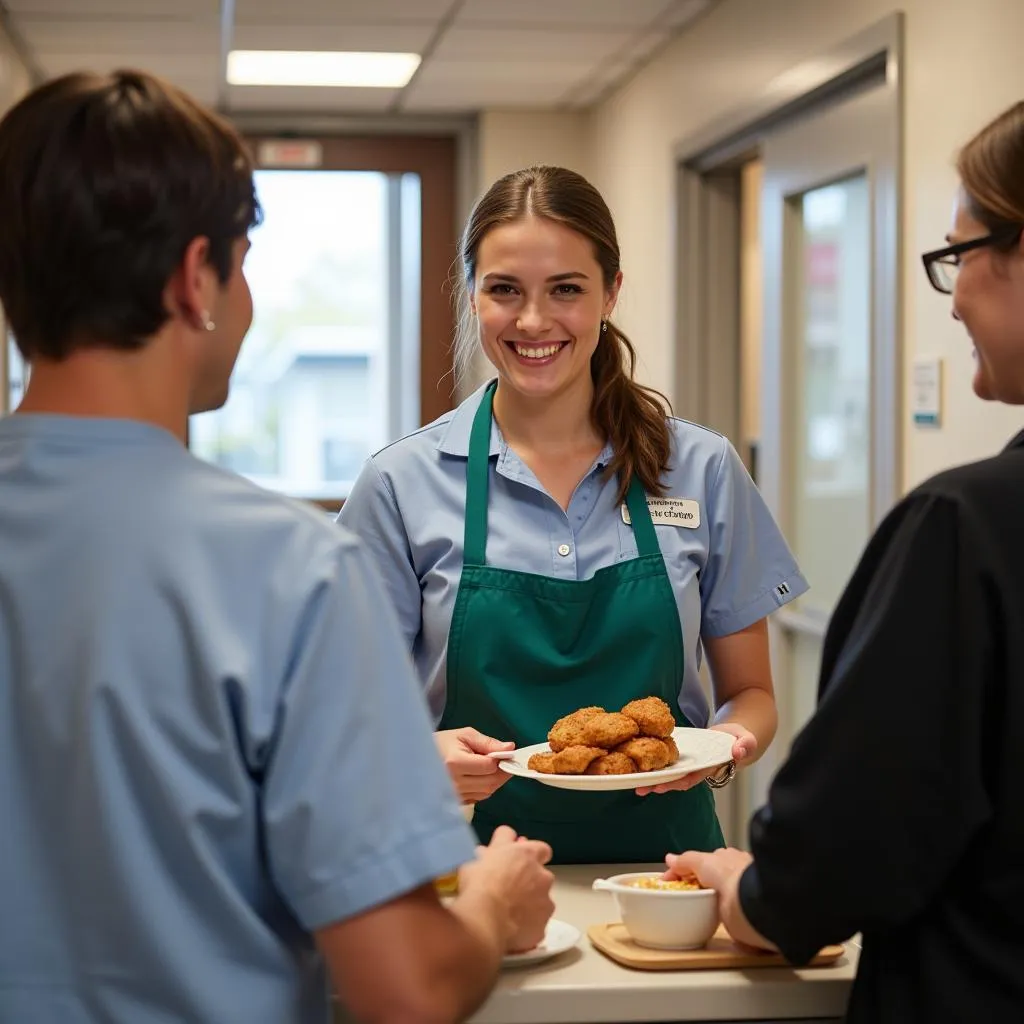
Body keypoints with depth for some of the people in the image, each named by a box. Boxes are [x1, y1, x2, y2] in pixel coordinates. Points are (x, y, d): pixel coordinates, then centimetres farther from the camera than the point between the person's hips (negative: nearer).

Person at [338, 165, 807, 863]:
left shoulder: (704, 471, 4)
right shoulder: (403, 483, 1)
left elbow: (750, 692, 12)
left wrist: (729, 744, -9)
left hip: (661, 853, 1)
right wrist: (426, 759, -16)